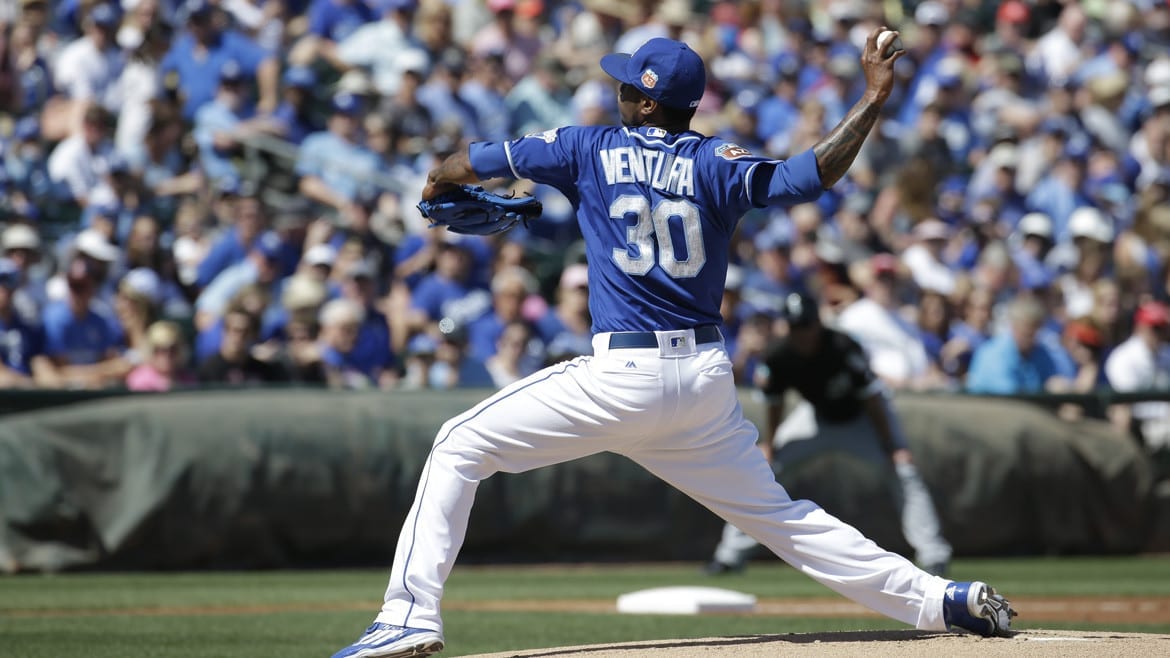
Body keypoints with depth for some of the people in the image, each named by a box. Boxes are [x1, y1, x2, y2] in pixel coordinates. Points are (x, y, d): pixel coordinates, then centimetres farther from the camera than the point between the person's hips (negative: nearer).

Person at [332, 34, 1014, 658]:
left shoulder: (589, 149, 4)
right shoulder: (715, 163, 5)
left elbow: (465, 165, 15)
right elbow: (811, 176, -12)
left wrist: (440, 184, 37)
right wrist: (873, 101, -6)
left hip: (622, 377, -4)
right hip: (708, 377, 4)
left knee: (461, 447, 6)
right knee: (777, 515, 15)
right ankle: (937, 598, 9)